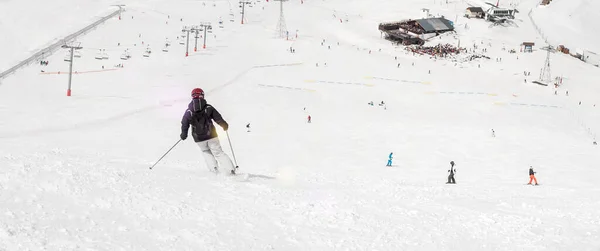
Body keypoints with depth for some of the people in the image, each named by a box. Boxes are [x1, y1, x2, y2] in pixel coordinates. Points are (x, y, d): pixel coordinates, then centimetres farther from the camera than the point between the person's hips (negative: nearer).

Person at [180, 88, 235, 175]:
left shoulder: (189, 111, -4)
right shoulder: (208, 108, -6)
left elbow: (184, 124, 0)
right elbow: (218, 118, -2)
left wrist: (184, 134, 17)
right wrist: (225, 125, 16)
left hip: (199, 138, 1)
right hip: (211, 135, -1)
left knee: (206, 152, 23)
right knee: (218, 153, 5)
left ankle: (214, 169, 6)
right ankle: (231, 170, -7)